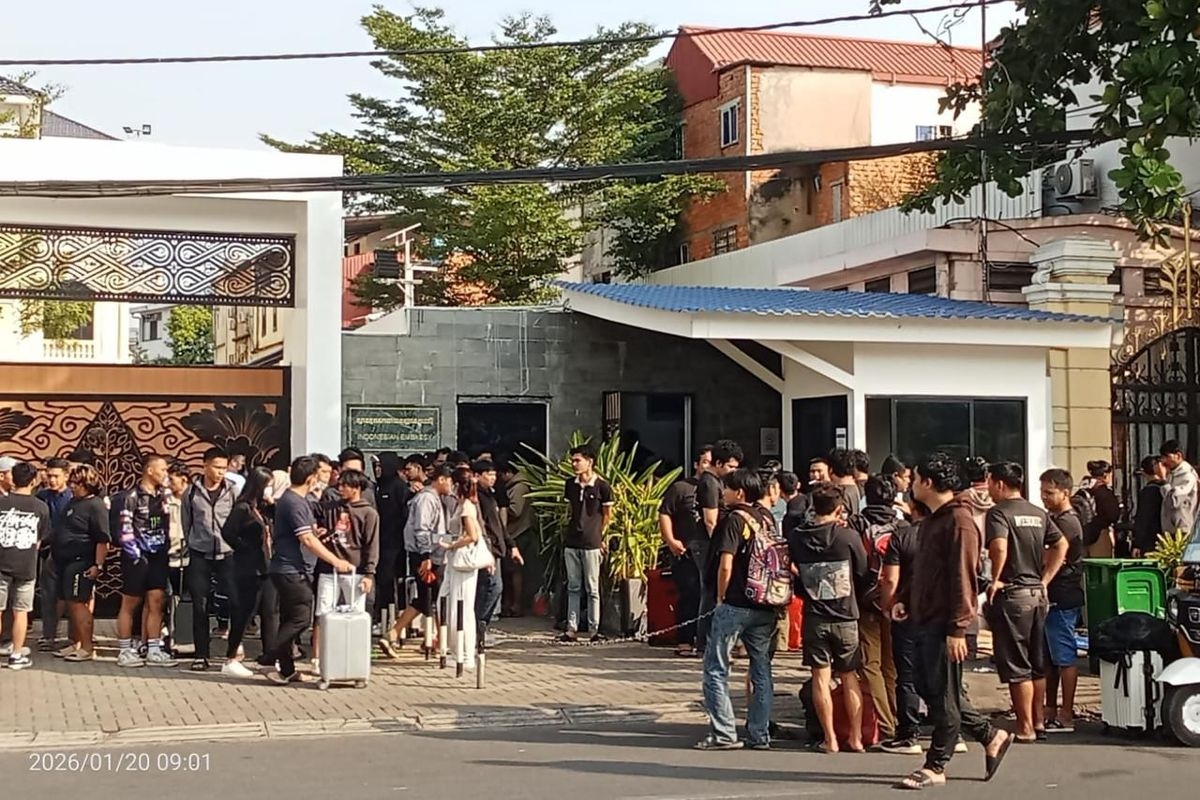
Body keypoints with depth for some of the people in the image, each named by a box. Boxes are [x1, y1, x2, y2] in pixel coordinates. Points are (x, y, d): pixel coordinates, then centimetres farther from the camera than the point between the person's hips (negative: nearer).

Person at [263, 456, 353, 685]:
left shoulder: (292, 499, 15)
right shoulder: (294, 503, -17)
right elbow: (308, 540, -21)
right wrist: (336, 561, -18)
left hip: (288, 571, 11)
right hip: (292, 571, -11)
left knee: (290, 620, 12)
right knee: (301, 618, -9)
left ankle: (286, 670, 15)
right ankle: (273, 660, -11)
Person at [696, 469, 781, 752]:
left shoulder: (734, 520, -10)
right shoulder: (767, 518, 9)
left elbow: (726, 565, -16)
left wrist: (721, 597, -3)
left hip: (735, 604, -6)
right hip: (765, 606, 7)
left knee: (716, 669, 2)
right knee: (761, 670, 11)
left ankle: (724, 734, -2)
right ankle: (760, 735, 13)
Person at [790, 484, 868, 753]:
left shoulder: (797, 538, -6)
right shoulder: (848, 536, -11)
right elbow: (864, 573, -1)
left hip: (814, 617, 0)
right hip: (846, 616, 0)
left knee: (821, 678, 5)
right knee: (849, 677, 12)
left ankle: (830, 739, 5)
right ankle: (856, 737, 15)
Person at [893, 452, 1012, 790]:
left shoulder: (959, 521, -14)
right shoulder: (932, 520, 18)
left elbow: (963, 579, -19)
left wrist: (957, 629, -22)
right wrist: (904, 598, 10)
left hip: (945, 625, -10)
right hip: (925, 620, 10)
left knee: (943, 696, -1)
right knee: (932, 691, 14)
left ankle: (935, 767, 5)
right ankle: (991, 737, 26)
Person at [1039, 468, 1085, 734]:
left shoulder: (1068, 523, -14)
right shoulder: (1054, 519, 17)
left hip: (1062, 599, -10)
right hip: (1052, 598, 10)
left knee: (1064, 657, -5)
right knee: (1049, 657, 14)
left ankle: (1066, 716, -1)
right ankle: (1051, 711, 22)